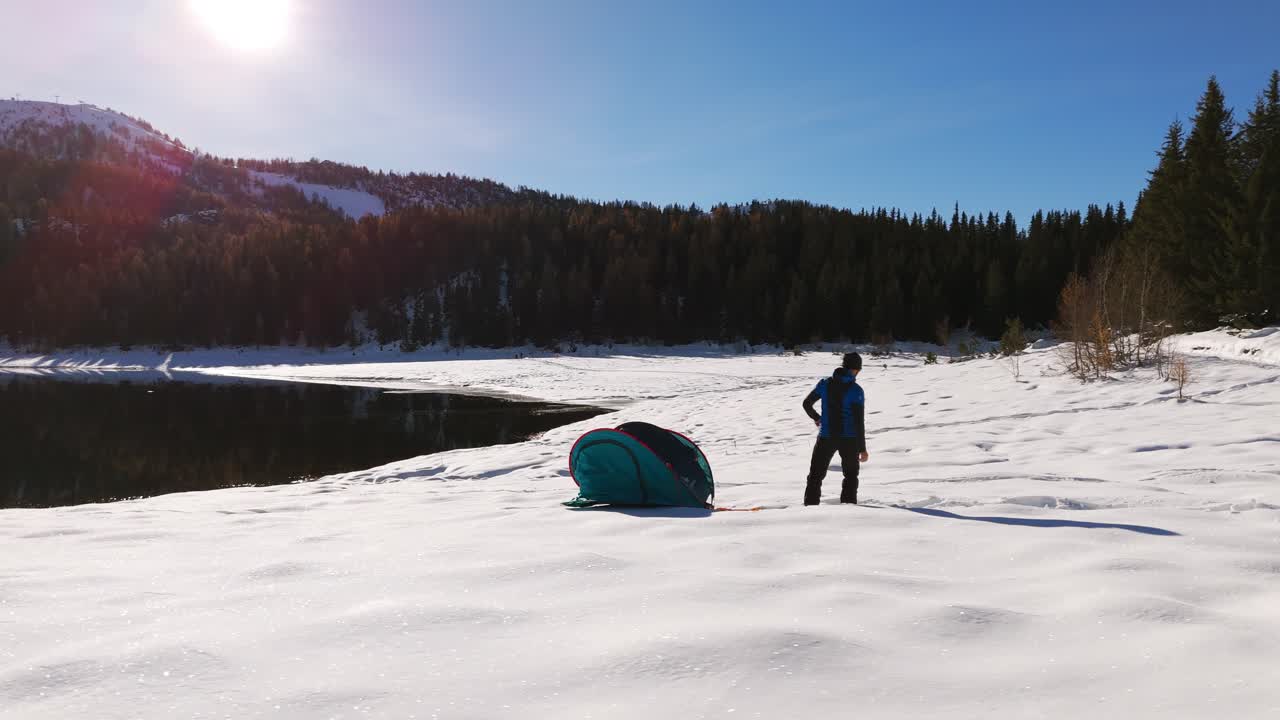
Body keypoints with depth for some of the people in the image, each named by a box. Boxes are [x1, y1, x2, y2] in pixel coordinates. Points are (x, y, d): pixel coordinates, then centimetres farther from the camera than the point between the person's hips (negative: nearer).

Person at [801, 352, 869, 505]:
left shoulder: (825, 383, -2)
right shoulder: (856, 390, -12)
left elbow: (807, 403, 7)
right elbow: (859, 421, -13)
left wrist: (816, 418, 28)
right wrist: (862, 448, -8)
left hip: (826, 437, 2)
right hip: (849, 439, -1)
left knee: (816, 475, 12)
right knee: (851, 475, 18)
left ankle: (811, 505, 6)